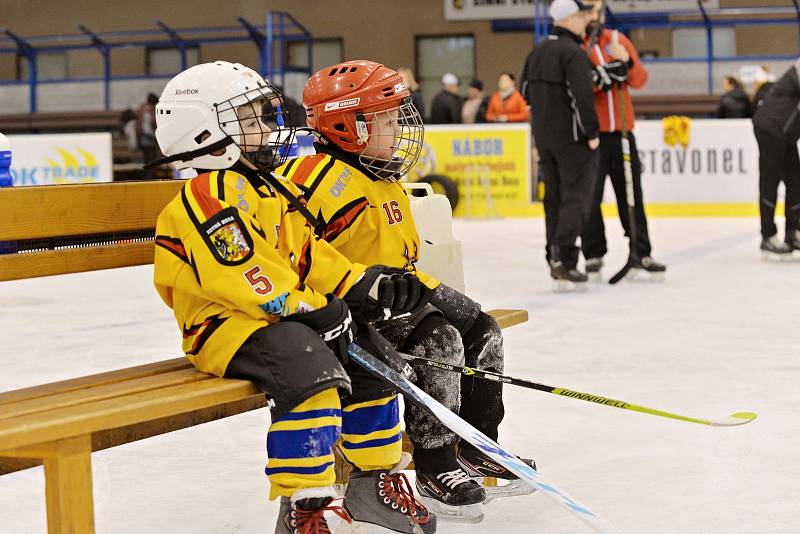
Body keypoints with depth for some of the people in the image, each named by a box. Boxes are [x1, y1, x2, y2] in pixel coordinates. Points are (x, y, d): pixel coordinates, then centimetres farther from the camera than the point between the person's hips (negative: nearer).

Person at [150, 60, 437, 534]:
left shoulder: (272, 191, 19)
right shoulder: (208, 197, -14)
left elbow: (310, 253, 17)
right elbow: (243, 273, -24)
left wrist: (361, 284, 1)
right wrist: (316, 311, -25)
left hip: (285, 317, 10)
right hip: (225, 324, -10)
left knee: (372, 356, 5)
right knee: (311, 369, -33)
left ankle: (375, 480, 19)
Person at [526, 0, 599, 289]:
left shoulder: (538, 52, 14)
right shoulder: (573, 53, -15)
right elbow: (583, 96, -23)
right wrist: (592, 133, -14)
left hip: (545, 137, 8)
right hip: (573, 137, -8)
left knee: (554, 197, 12)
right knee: (575, 197, -7)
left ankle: (555, 260, 14)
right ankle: (564, 261, -15)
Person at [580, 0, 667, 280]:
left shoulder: (618, 40, 11)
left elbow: (639, 80, 6)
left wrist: (626, 62, -13)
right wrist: (599, 76, -25)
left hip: (621, 131, 4)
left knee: (631, 193, 7)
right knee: (590, 196, 1)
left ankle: (640, 254, 13)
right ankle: (593, 255, 11)